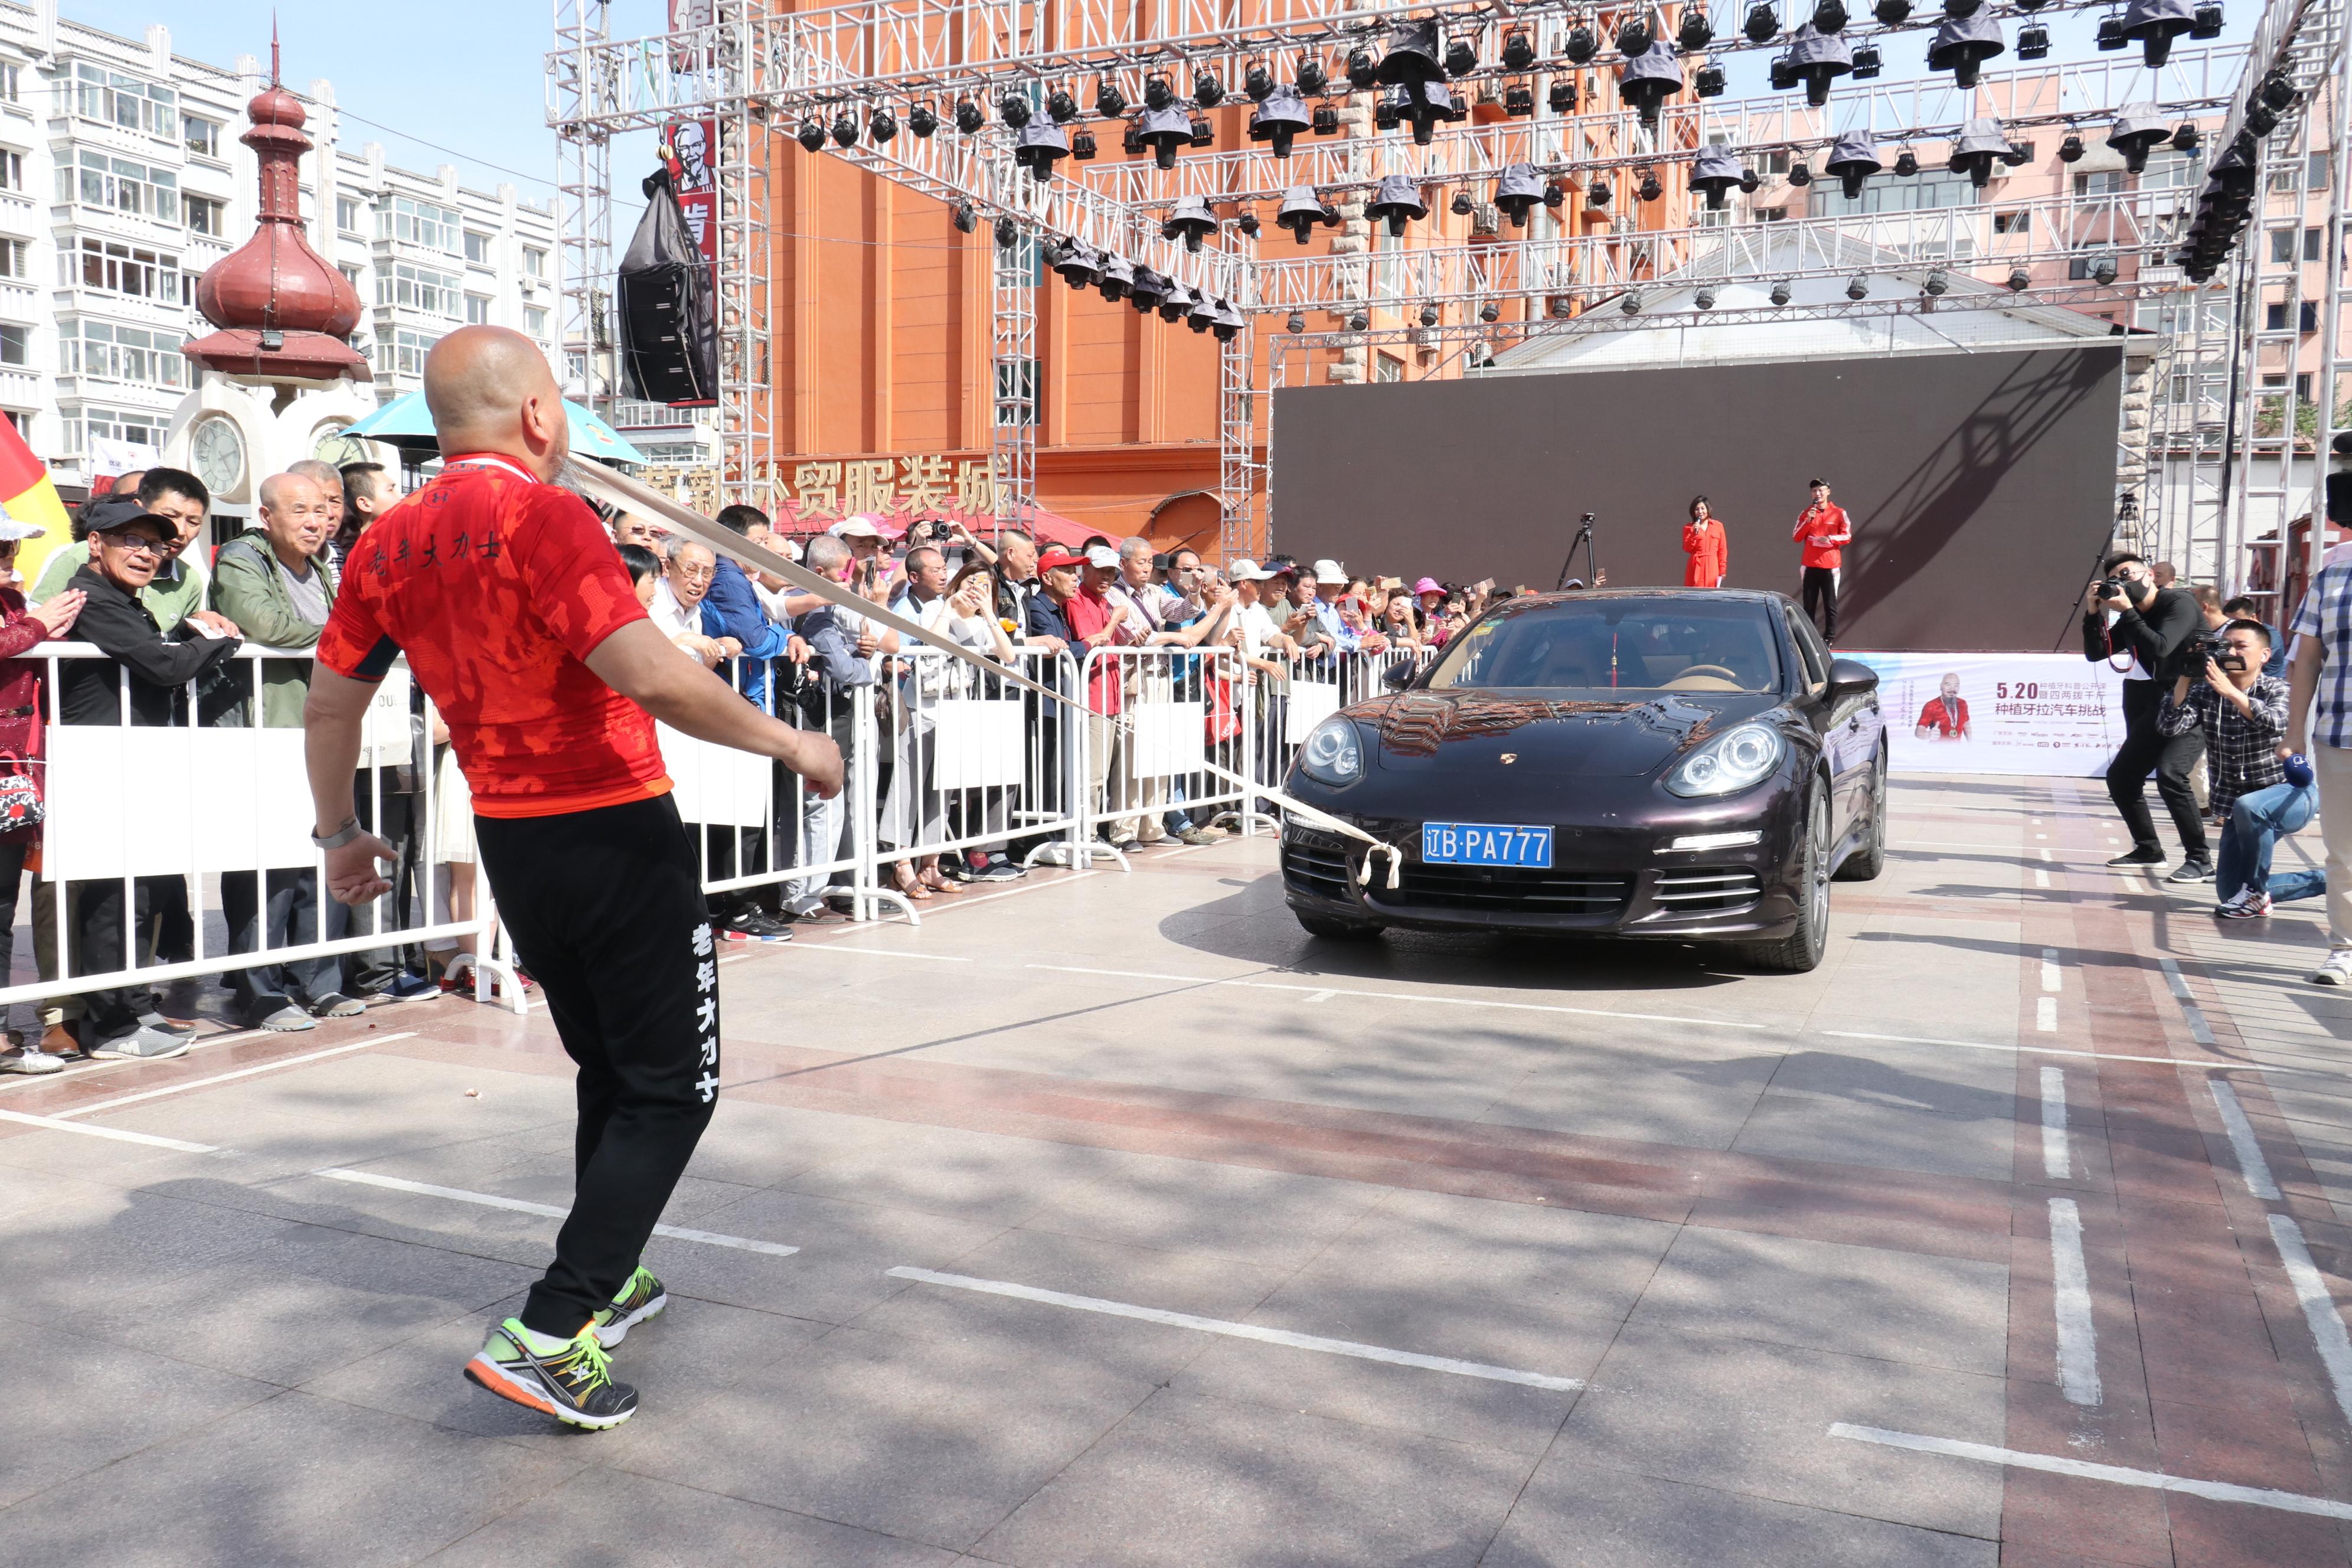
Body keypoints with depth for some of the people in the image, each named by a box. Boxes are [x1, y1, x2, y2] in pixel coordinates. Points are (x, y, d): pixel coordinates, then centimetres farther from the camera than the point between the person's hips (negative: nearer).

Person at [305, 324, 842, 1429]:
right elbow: (651, 674, -28)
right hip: (616, 833, -8)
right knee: (673, 1089, 3)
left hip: (507, 842, 8)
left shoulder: (389, 546, 5)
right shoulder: (543, 518, -18)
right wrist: (787, 742, -16)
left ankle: (610, 1283, 35)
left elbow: (331, 702, 14)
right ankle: (547, 1331, -4)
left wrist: (341, 832, 27)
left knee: (609, 1072, 24)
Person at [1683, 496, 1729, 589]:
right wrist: (1694, 533, -13)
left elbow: (1723, 550, 8)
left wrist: (1722, 569, 2)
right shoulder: (1689, 527, 7)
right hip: (1696, 567, -1)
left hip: (1712, 567, 1)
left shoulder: (1718, 526, 8)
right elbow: (1687, 549, -2)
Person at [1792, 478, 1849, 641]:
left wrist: (1830, 539, -14)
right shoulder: (1806, 513, 10)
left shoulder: (1838, 513, 4)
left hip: (1830, 566, -2)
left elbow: (1847, 537, 3)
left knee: (1830, 606, -3)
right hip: (1810, 566, 2)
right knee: (1809, 606, 1)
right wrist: (1808, 520, -8)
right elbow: (1796, 537, 4)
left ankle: (1829, 638, 0)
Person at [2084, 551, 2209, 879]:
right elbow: (2095, 654, 7)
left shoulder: (2179, 605, -14)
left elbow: (2159, 648, -28)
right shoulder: (2132, 616, 9)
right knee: (2120, 776, 11)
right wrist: (2094, 613, -5)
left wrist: (2127, 611, -25)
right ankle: (2148, 849, 27)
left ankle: (2200, 861, -18)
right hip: (2160, 706, 9)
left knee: (2170, 774, -27)